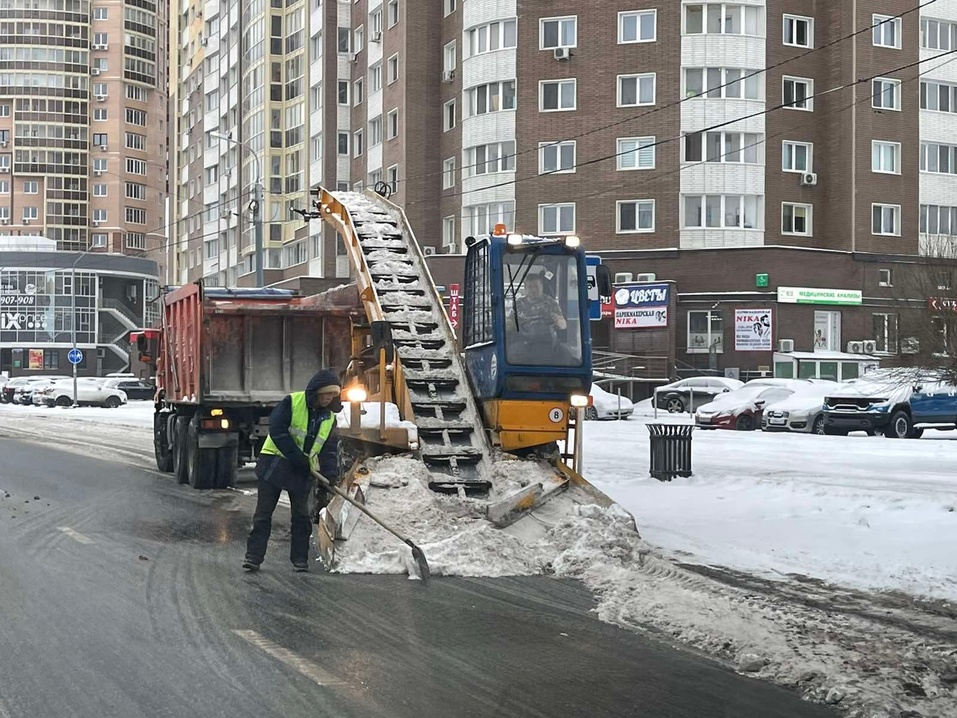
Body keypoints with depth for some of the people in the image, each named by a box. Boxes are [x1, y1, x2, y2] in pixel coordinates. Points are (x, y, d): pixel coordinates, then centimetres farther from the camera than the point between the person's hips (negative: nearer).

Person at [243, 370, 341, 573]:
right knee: (263, 513, -1)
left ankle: (300, 558, 14)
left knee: (301, 516, 6)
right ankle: (253, 556, 1)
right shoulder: (292, 402, -13)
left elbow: (330, 449, 4)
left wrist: (331, 473, -14)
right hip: (275, 463, -4)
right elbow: (277, 431, -19)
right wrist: (298, 457, -21)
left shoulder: (330, 418, 3)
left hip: (303, 471, 4)